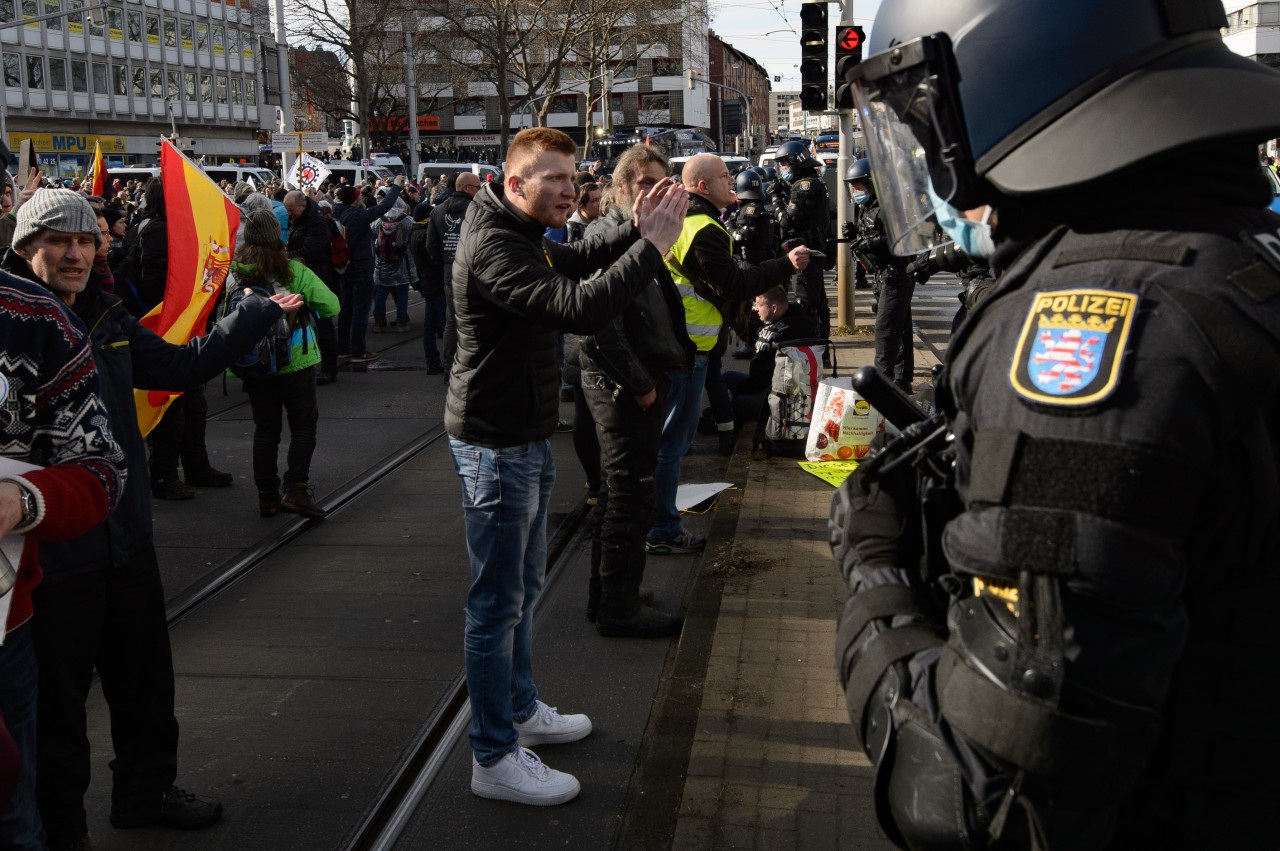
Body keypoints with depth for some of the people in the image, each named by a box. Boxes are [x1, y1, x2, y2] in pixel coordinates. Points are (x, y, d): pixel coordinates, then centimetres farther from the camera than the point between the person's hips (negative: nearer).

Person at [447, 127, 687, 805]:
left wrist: (636, 231, 3)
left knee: (523, 586, 22)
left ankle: (519, 709, 39)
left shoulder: (521, 234, 9)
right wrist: (653, 246, -34)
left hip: (524, 436, 11)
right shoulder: (494, 247, -25)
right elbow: (578, 309, -37)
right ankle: (494, 759, 9)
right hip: (495, 444, -11)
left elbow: (576, 261, 21)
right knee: (497, 603, -2)